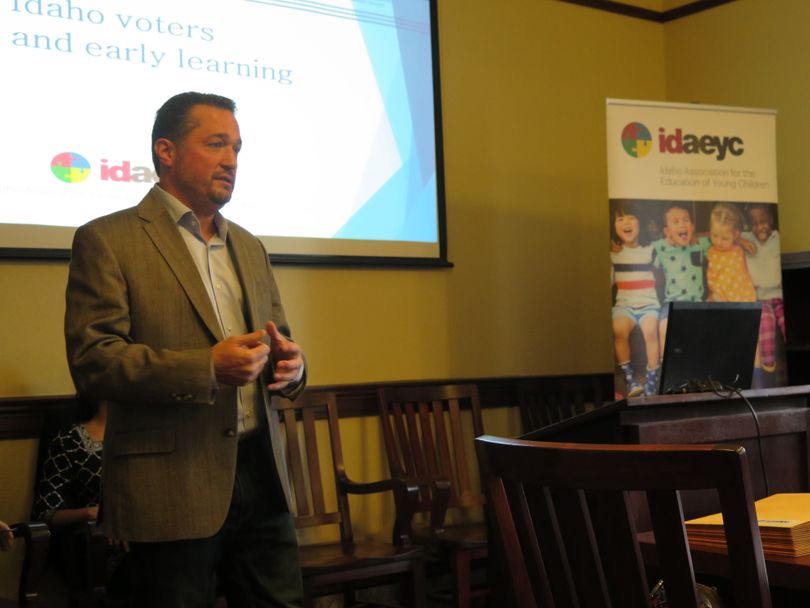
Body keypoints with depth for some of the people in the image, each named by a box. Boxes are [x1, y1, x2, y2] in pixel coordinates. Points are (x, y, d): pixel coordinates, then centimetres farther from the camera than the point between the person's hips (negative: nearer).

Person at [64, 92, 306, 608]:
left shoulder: (248, 247, 17)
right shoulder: (107, 240, -3)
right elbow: (92, 360, -12)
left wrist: (290, 365, -4)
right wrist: (206, 368, -24)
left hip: (261, 473, 6)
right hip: (172, 487, -6)